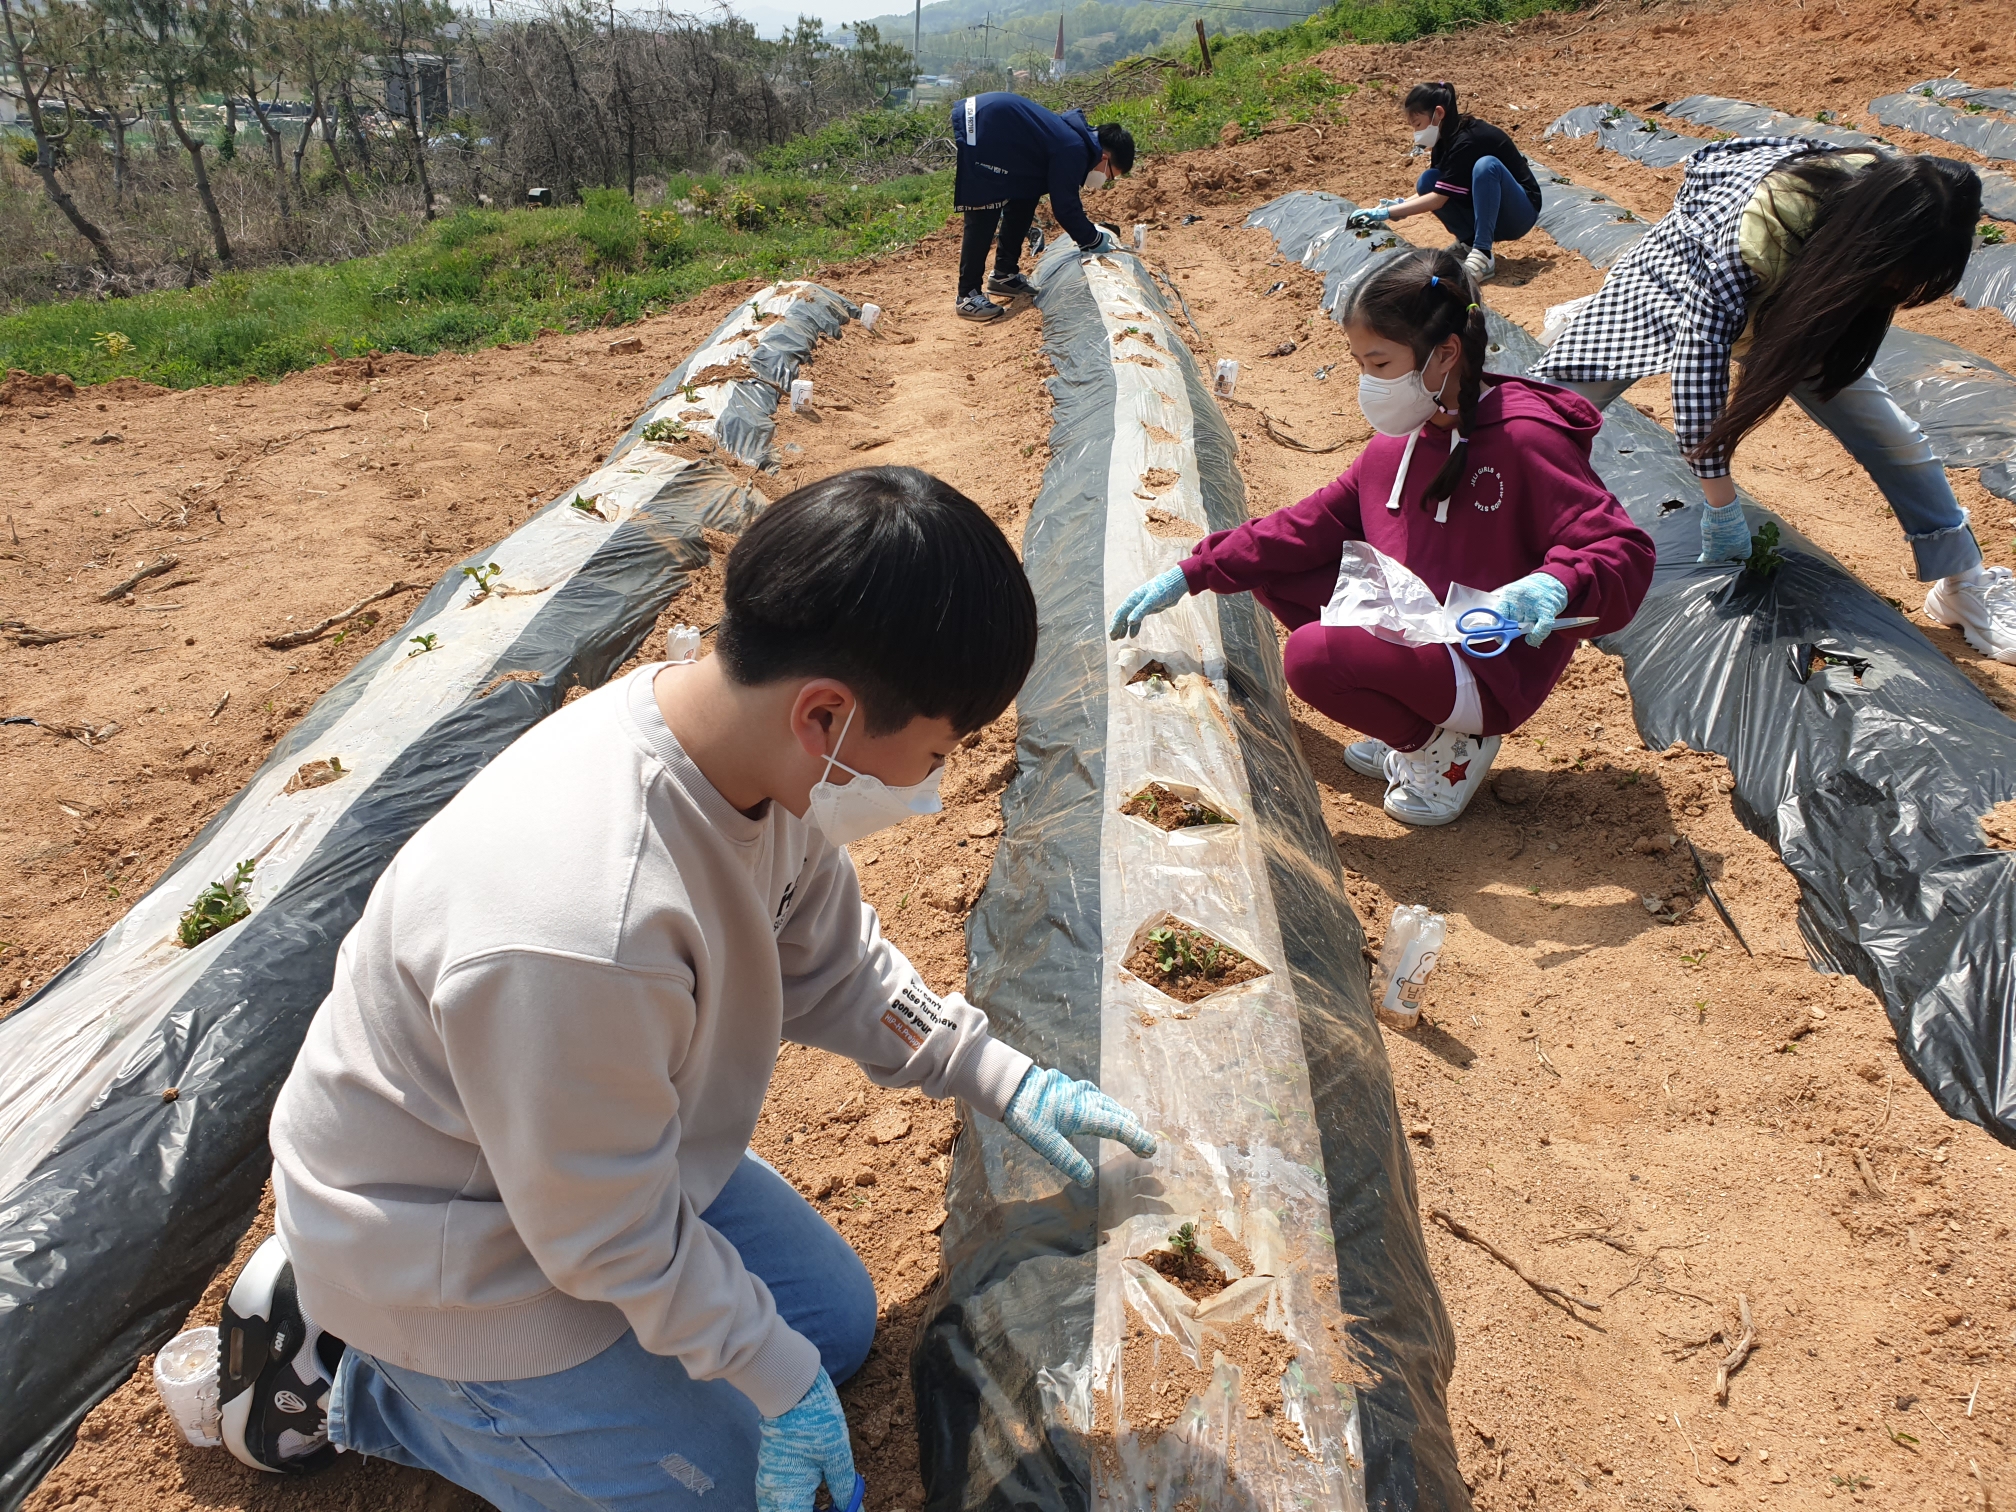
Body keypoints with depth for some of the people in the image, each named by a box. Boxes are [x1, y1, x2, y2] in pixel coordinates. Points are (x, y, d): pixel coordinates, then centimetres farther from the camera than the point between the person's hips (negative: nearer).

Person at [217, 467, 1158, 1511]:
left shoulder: (765, 757, -18)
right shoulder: (582, 933, -43)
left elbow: (832, 967, 2)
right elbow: (613, 1237, -25)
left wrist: (1003, 1079, 0)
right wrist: (780, 1379, -13)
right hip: (449, 1250, -7)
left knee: (837, 1320, 16)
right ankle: (336, 1370, 13)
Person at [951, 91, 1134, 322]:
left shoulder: (1080, 138, 11)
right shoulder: (1073, 150, -19)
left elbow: (1065, 199, 22)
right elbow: (1065, 206, -16)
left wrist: (1089, 233, 20)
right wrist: (1094, 240, -5)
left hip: (993, 128, 11)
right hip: (977, 128, -11)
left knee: (1023, 200, 15)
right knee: (983, 217, -12)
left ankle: (1004, 274, 25)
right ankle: (968, 295, -8)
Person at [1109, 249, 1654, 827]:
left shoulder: (1524, 440, -18)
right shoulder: (1399, 441, 5)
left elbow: (1626, 553, -19)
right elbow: (1312, 525, 10)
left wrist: (1554, 585, -42)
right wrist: (1189, 575, 6)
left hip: (1489, 671, -8)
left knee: (1314, 655, -30)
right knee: (1277, 573, 3)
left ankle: (1453, 743, -2)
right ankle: (1414, 728, 7)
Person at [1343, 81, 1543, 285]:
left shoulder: (1467, 141, -25)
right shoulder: (1445, 140, 0)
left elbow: (1438, 199, -27)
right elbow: (1433, 191, 5)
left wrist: (1385, 213, -28)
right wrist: (1400, 205, -13)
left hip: (1520, 213, -7)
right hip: (1485, 213, 7)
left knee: (1486, 165, -36)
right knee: (1427, 181, -12)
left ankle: (1482, 255, -35)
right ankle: (1468, 243, -7)